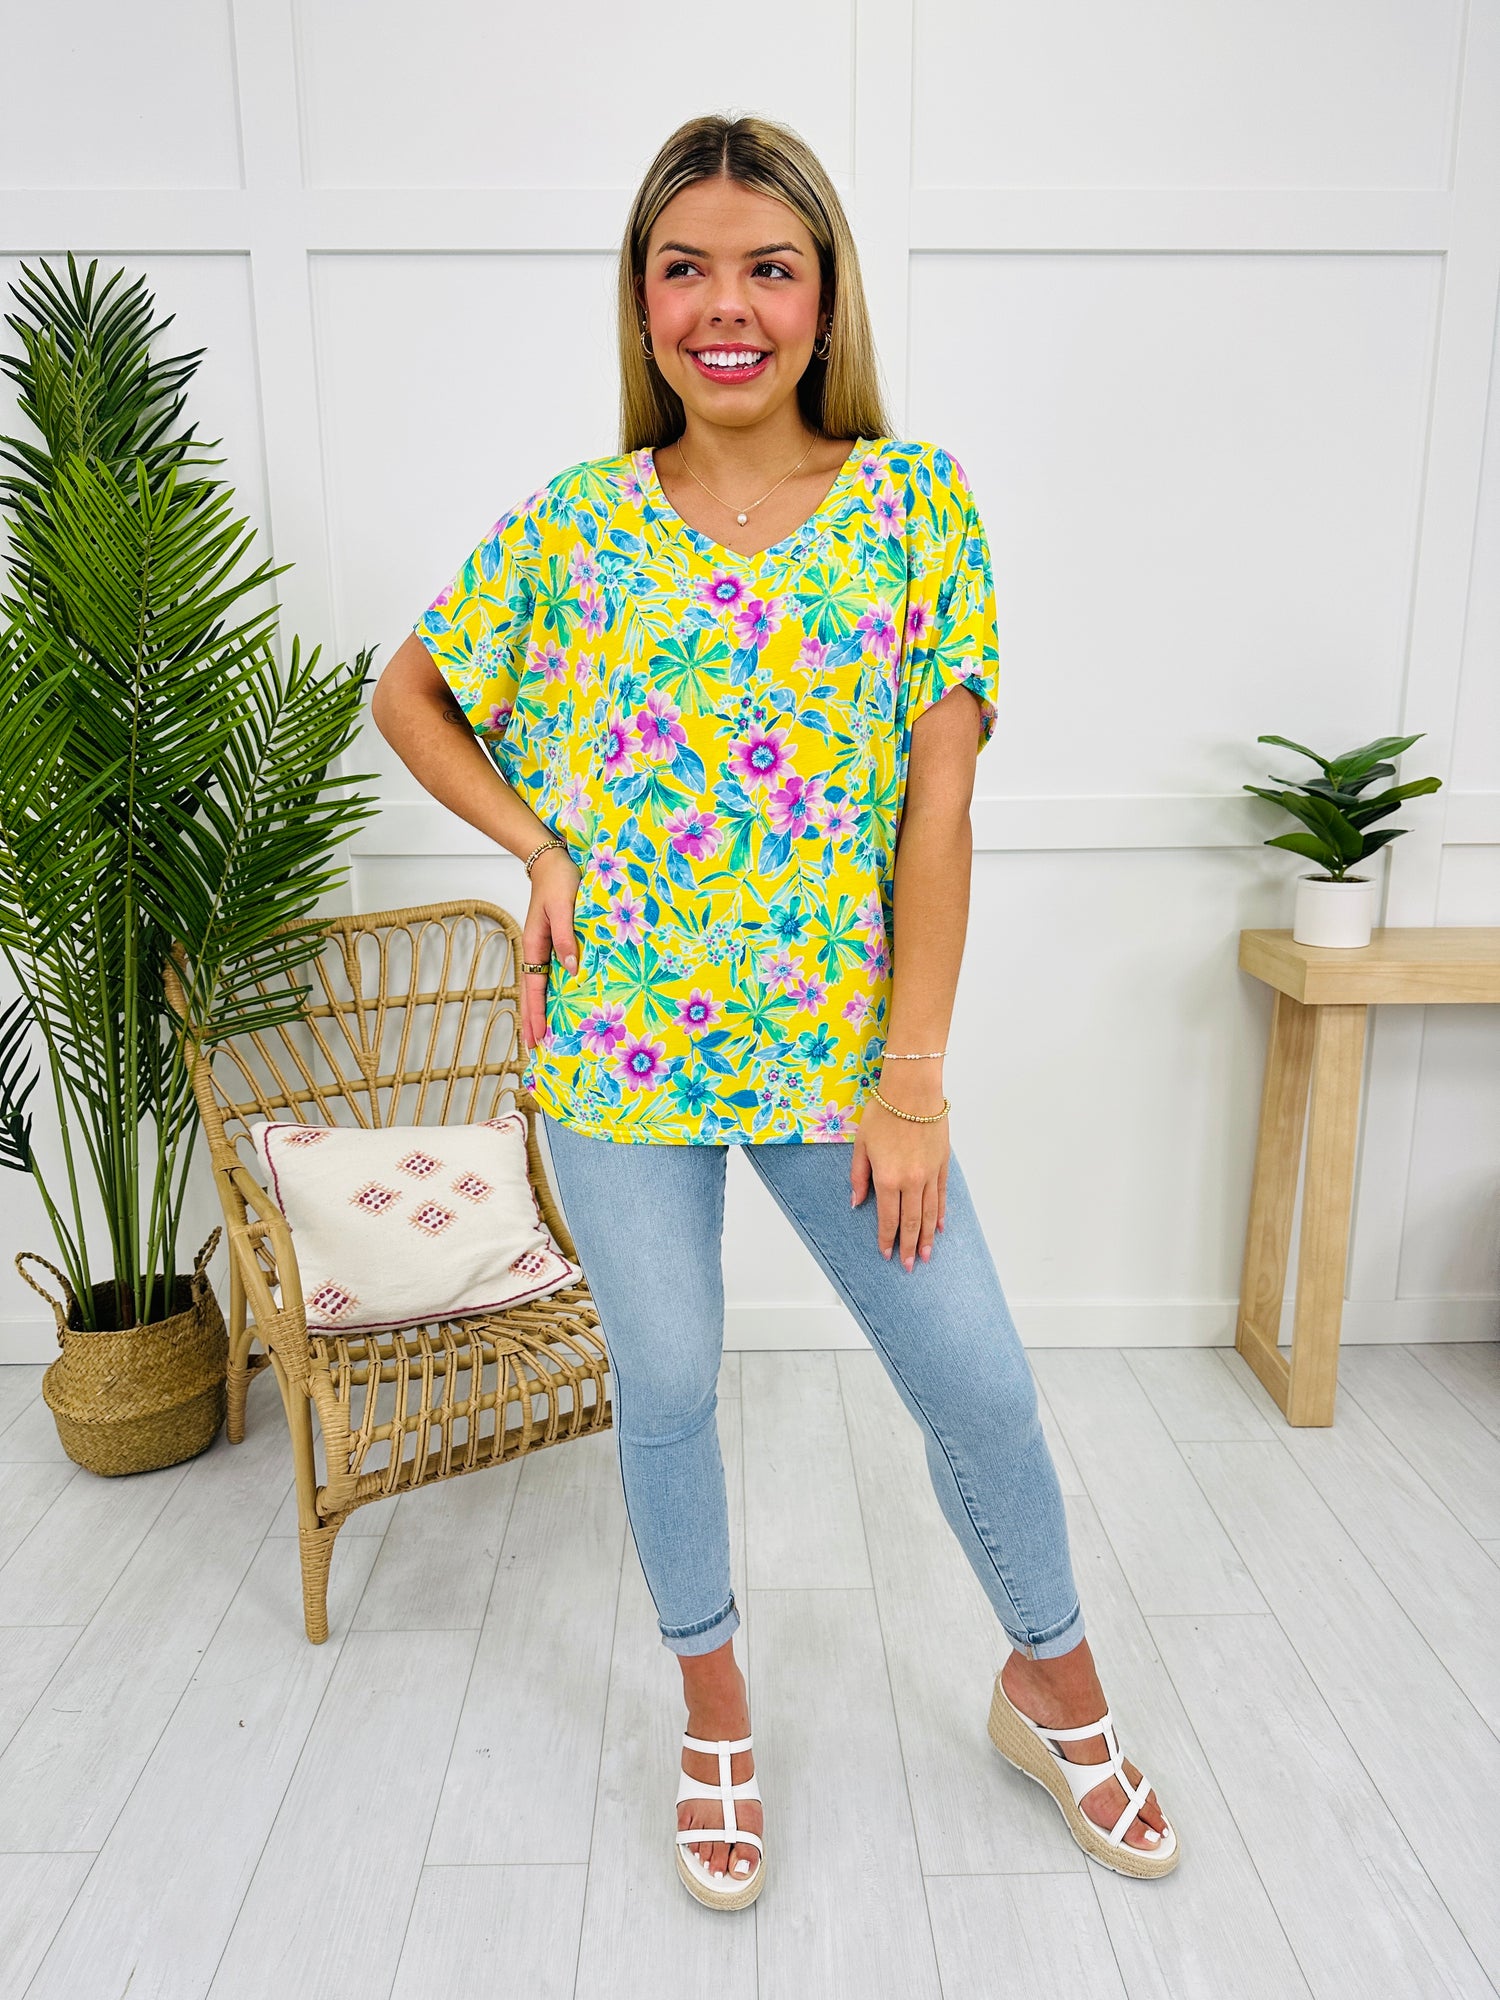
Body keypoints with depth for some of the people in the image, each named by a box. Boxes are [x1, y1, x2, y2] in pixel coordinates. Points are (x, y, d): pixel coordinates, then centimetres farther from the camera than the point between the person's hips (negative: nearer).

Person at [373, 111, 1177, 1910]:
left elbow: (937, 810, -6)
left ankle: (1054, 1690, 38)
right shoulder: (569, 525, 0)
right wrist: (538, 845, -3)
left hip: (837, 1040, 0)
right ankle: (714, 1711, 41)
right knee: (664, 1391, 12)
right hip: (621, 1042, 1)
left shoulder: (918, 502, -2)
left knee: (977, 1383, 6)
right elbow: (406, 698, 14)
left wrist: (911, 1083, -10)